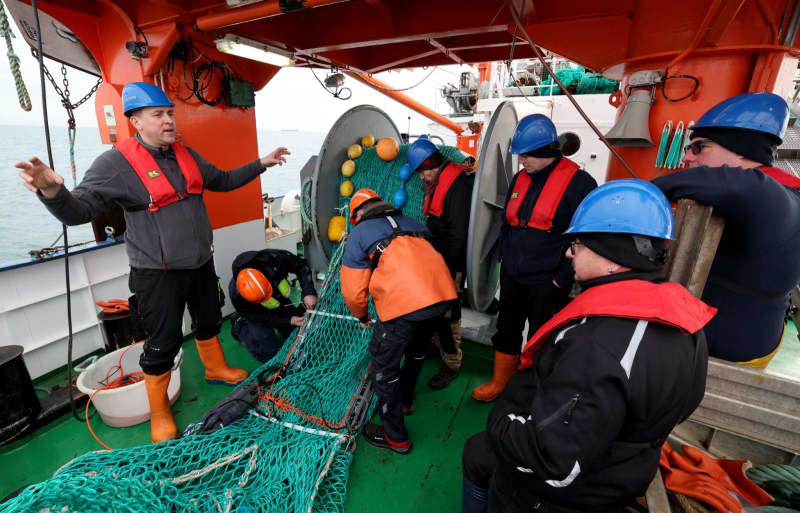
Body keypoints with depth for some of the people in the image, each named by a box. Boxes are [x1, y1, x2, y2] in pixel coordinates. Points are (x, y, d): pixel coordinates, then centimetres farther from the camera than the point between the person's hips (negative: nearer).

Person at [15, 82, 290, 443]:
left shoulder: (186, 155, 5)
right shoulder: (116, 163, -14)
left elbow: (222, 181, 18)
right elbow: (79, 211, -20)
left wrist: (261, 164, 17)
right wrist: (53, 192, -42)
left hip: (201, 264, 6)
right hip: (158, 275, -6)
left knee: (209, 321, 22)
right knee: (163, 342, 5)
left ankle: (216, 369, 48)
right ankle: (159, 413, 28)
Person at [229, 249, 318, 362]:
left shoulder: (273, 259, -39)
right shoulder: (237, 296, -39)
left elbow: (301, 266, -21)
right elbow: (258, 317, -22)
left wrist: (309, 293, -32)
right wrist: (288, 320, -28)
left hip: (280, 299, 3)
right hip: (257, 312, -3)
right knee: (267, 354, -6)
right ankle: (239, 325, 15)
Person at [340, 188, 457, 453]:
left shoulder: (359, 233, 12)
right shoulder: (409, 222, 27)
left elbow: (353, 291, 9)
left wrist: (362, 317, 29)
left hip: (404, 302, -7)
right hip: (444, 293, 7)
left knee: (384, 367, 15)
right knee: (416, 350, 32)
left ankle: (396, 437, 30)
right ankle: (405, 400, 55)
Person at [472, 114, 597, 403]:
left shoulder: (578, 183, -12)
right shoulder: (520, 179, 8)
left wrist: (562, 279, -14)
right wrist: (505, 259, 12)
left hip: (546, 284, -6)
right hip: (512, 278, 7)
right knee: (506, 332, 19)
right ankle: (499, 383, 40)